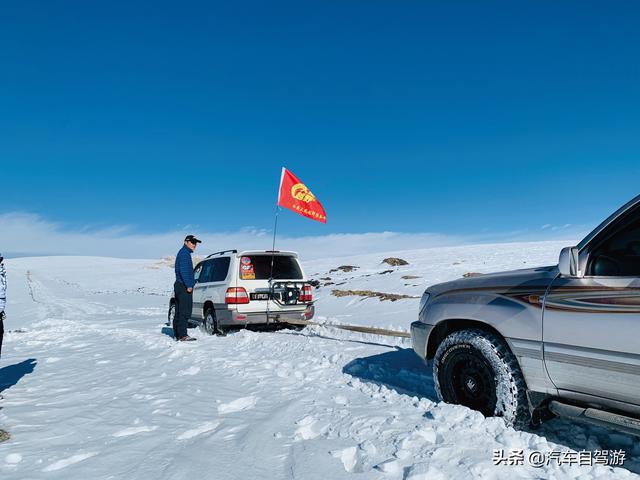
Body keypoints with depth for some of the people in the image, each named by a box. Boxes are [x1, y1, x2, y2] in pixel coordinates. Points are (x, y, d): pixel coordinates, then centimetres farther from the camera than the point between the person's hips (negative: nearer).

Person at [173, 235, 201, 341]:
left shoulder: (183, 253, 22)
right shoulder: (184, 253, -10)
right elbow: (183, 271, -20)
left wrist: (191, 283, 25)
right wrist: (189, 285, -22)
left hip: (180, 285, 11)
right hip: (184, 286, -11)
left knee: (179, 312, 13)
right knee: (185, 311, -12)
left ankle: (177, 335, 18)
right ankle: (182, 335, -12)